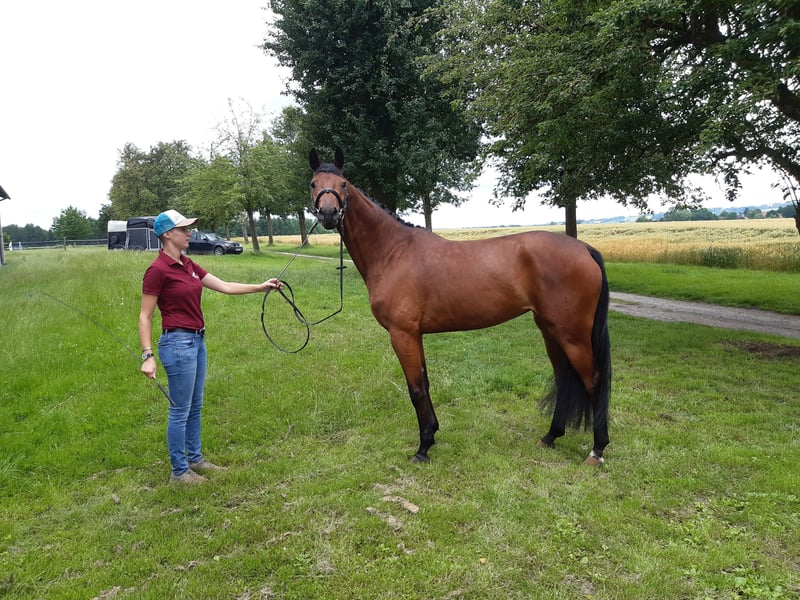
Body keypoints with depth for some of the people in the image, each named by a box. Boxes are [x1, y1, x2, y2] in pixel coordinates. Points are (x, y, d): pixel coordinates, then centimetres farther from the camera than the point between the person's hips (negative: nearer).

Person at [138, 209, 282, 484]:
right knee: (180, 410, 3)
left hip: (197, 340, 9)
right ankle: (179, 470, 17)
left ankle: (195, 458, 33)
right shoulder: (158, 270, -16)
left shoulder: (187, 265, 9)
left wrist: (261, 287, 5)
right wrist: (147, 355, -20)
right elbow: (145, 317, -14)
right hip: (177, 343, -9)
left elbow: (224, 286, 11)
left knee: (195, 406, 19)